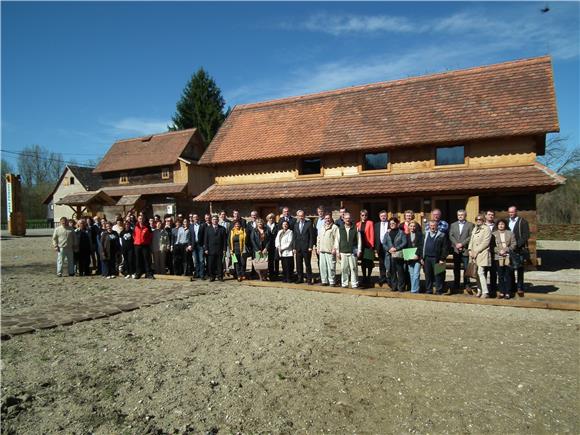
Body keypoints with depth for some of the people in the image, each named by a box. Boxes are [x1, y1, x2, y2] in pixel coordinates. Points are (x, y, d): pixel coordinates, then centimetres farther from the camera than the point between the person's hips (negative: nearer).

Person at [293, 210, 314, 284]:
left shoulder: (309, 223, -2)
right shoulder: (296, 225, 12)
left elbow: (311, 236, -5)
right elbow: (295, 237, 13)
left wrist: (310, 247, -11)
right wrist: (294, 247, 6)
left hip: (306, 248, -4)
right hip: (298, 248, 5)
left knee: (307, 264, 1)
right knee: (299, 264, 8)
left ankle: (309, 279, 7)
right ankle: (300, 278, 18)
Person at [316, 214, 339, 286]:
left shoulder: (334, 227, 0)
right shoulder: (322, 228, 21)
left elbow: (336, 239, -7)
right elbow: (319, 238, 24)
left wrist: (335, 248, -14)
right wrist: (318, 247, 16)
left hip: (330, 251, -6)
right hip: (322, 250, 6)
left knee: (331, 267, -7)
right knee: (322, 266, 6)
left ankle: (332, 281, -1)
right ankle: (324, 281, 14)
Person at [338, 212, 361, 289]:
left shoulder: (355, 229, 4)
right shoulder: (340, 229, 9)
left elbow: (359, 240, 5)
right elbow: (338, 241, 10)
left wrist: (359, 251, 0)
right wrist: (338, 252, 6)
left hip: (353, 252, -2)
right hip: (343, 252, 2)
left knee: (354, 268, -1)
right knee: (344, 269, 3)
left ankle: (354, 284, 6)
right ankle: (344, 283, 12)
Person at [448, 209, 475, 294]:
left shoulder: (470, 225, 4)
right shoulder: (453, 225, 15)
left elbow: (471, 237, -5)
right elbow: (451, 236, 6)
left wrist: (462, 244, -14)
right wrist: (456, 244, -8)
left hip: (465, 250, -3)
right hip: (456, 250, 3)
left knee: (466, 268, 0)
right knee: (456, 269, 7)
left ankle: (466, 285, 10)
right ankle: (455, 287, 12)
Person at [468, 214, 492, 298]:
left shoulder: (486, 229, -4)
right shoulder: (474, 229, 19)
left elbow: (485, 243, -11)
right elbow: (471, 240, 18)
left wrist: (476, 251, -12)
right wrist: (470, 251, 3)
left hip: (482, 254, -7)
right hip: (474, 254, 7)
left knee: (480, 272, -13)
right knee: (477, 273, 7)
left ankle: (485, 292, -10)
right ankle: (479, 290, 14)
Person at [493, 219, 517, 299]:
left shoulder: (510, 233, 8)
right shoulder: (494, 234, 9)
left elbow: (514, 244, 1)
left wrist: (506, 250, -11)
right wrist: (499, 251, -11)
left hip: (508, 257, -1)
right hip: (498, 257, 1)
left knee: (508, 275, -1)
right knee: (500, 275, 2)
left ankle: (507, 292, 5)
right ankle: (501, 292, 9)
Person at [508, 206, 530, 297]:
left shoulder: (523, 222, -1)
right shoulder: (507, 222, 15)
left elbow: (526, 236, -8)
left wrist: (517, 244, -18)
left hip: (519, 250, -4)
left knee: (519, 269, -1)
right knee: (510, 269, 7)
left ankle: (520, 288, 4)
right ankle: (512, 287, 16)